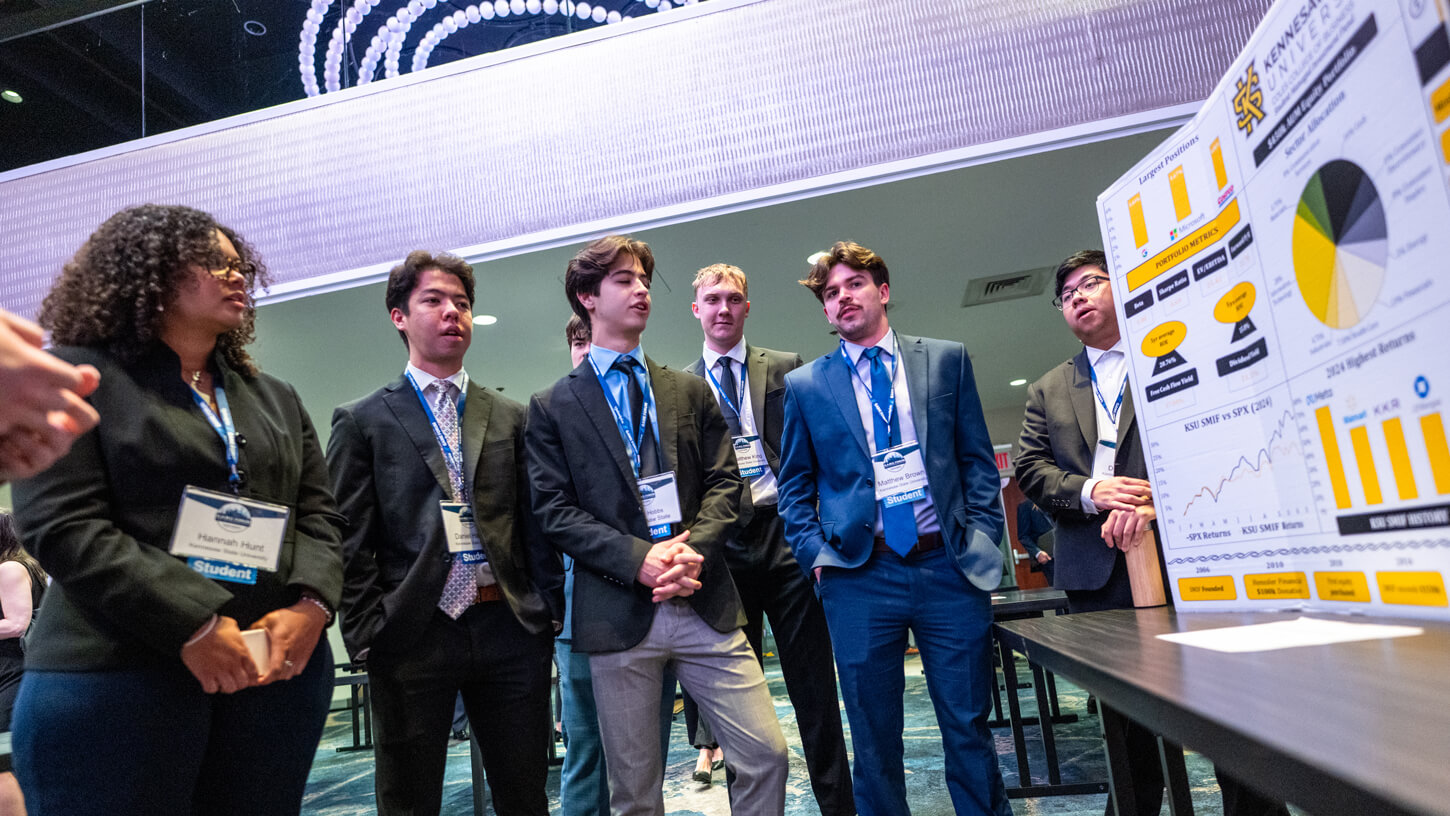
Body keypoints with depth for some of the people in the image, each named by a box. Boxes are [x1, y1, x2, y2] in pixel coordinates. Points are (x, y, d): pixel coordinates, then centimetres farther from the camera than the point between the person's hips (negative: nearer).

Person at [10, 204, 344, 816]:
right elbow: (63, 525, -10)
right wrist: (193, 624, -18)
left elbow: (318, 514, 10)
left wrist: (311, 605, -9)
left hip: (278, 672, 5)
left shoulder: (276, 398, 17)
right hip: (114, 675, -4)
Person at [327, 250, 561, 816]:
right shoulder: (363, 421, 4)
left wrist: (550, 611, 4)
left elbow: (534, 524, 10)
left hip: (510, 627, 2)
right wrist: (367, 638, -6)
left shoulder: (511, 418, 11)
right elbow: (351, 544, 0)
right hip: (413, 636, -2)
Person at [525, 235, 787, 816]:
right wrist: (638, 560, -15)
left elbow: (724, 483, 8)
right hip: (618, 613, -2)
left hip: (705, 605, 2)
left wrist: (694, 551, -11)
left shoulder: (691, 391, 14)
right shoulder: (551, 407, 5)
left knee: (767, 756, 1)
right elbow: (554, 511, -2)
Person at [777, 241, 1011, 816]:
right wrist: (817, 554, -2)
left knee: (969, 726, 9)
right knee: (873, 739, 10)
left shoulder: (946, 360, 9)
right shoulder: (804, 385, 7)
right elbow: (794, 486, 10)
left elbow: (978, 460, 9)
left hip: (950, 565, 1)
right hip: (859, 574, 0)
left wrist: (980, 537, -1)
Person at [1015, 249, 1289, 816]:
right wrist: (1090, 490, -12)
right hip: (1098, 573, 3)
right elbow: (1029, 468, 7)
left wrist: (1154, 500, -22)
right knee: (1127, 731, 12)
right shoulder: (1047, 391, 17)